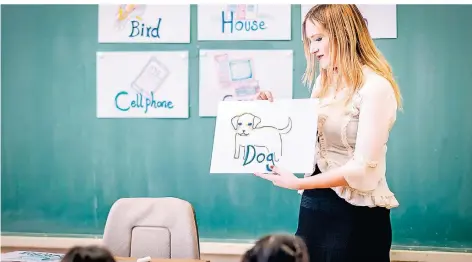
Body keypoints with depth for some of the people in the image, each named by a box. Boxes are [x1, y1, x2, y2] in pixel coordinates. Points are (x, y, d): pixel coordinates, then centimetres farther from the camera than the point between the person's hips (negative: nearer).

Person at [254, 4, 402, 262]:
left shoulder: (375, 86, -15)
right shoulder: (324, 82, 9)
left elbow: (364, 168, -20)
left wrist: (298, 183, -23)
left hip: (356, 212, -7)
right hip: (313, 204, 7)